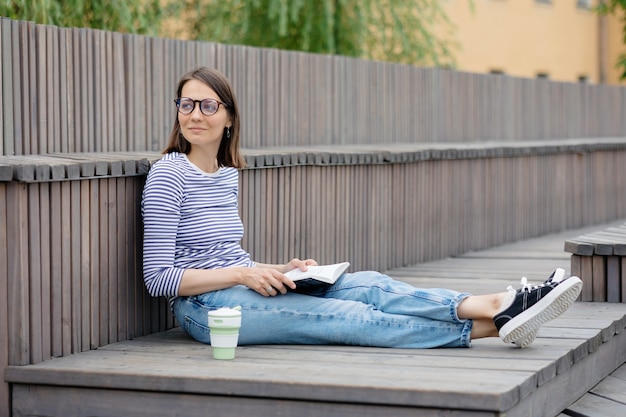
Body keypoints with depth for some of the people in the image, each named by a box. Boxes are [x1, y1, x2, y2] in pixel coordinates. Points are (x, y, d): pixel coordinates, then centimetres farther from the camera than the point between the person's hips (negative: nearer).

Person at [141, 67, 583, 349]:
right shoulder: (169, 175, -9)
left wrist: (278, 272, 4)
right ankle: (491, 325, -26)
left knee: (370, 285, -13)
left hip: (242, 290, 7)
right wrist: (244, 274, -20)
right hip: (205, 307, -7)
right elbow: (158, 277, -14)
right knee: (353, 318, -19)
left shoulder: (228, 175, 15)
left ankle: (497, 306, -27)